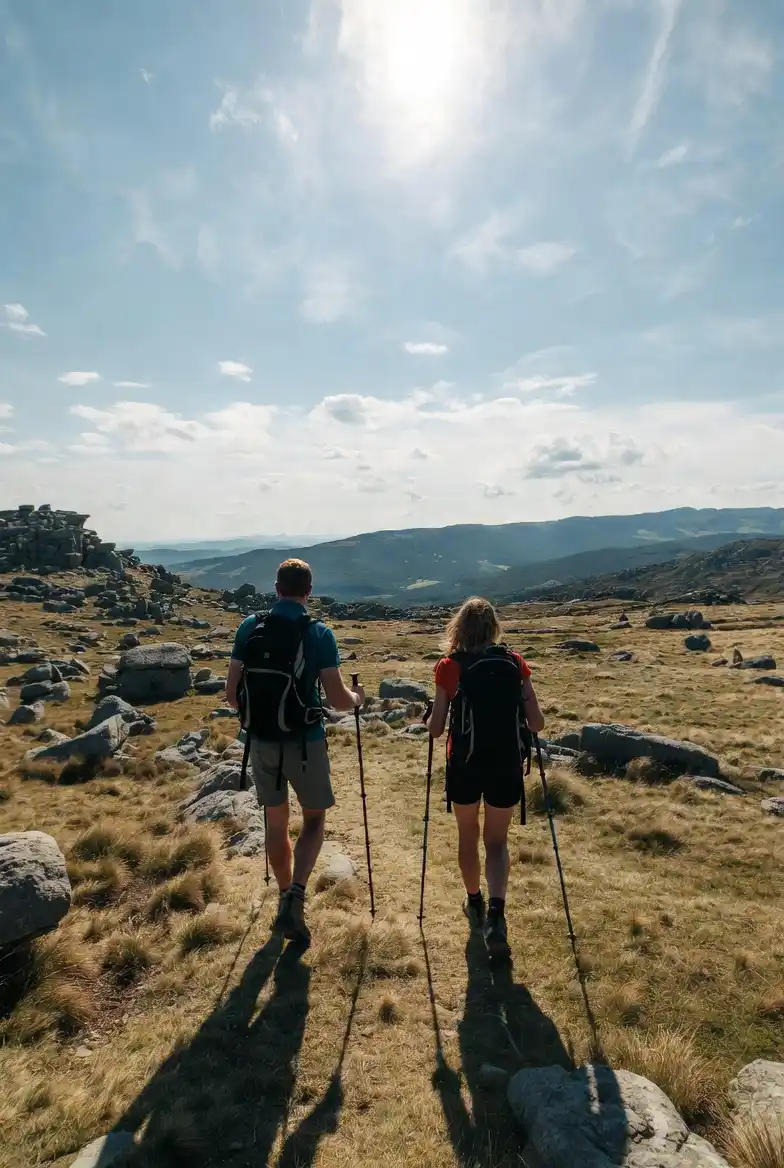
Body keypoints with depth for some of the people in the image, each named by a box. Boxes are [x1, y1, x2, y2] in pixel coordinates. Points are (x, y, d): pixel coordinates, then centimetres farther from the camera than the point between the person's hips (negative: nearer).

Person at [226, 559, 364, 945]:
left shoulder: (249, 628, -3)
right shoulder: (319, 634, -12)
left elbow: (232, 694, -1)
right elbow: (338, 699, -12)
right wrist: (357, 698, 10)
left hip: (261, 742, 3)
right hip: (304, 742, -3)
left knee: (276, 821, 20)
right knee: (314, 818, 17)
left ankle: (287, 898, 35)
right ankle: (293, 901, 1)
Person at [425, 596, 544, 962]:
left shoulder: (450, 666, -8)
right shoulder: (515, 663, -3)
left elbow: (436, 728, -6)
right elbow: (537, 724, -3)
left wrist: (429, 719, 15)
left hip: (464, 764, -1)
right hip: (506, 764, 1)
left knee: (467, 835, 22)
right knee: (497, 840, 16)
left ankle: (474, 902, 39)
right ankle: (496, 912, -3)